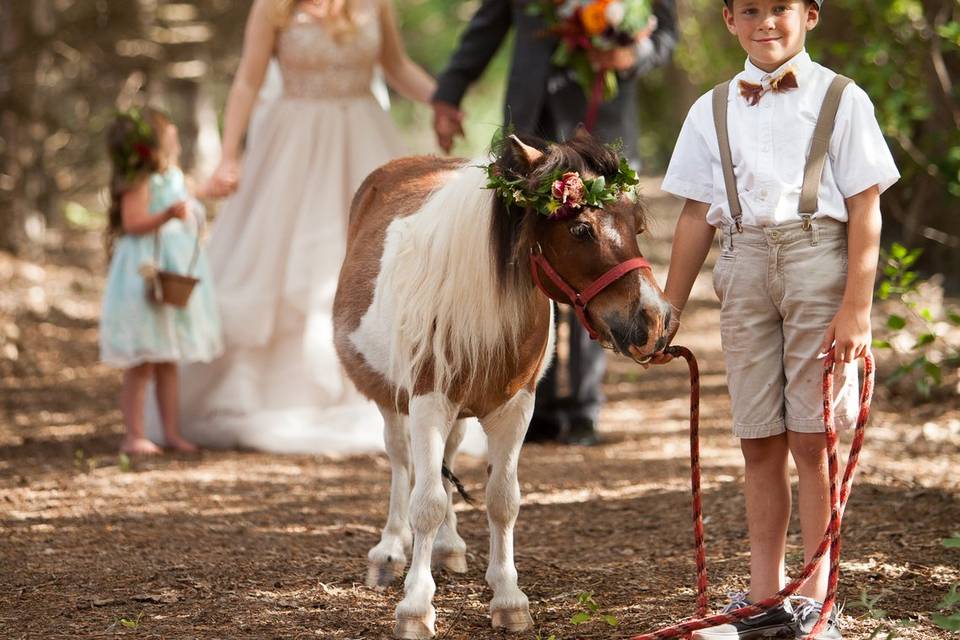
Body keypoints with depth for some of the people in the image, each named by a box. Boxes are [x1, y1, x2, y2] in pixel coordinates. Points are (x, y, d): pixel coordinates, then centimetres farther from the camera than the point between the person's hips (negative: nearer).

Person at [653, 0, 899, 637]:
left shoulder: (841, 100, 2)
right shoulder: (712, 111, 12)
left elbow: (865, 208, -2)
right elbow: (697, 215, 14)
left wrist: (857, 307, -10)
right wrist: (668, 312, 12)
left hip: (819, 260, -3)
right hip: (744, 267, 3)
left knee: (812, 436, -2)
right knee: (759, 440, 6)